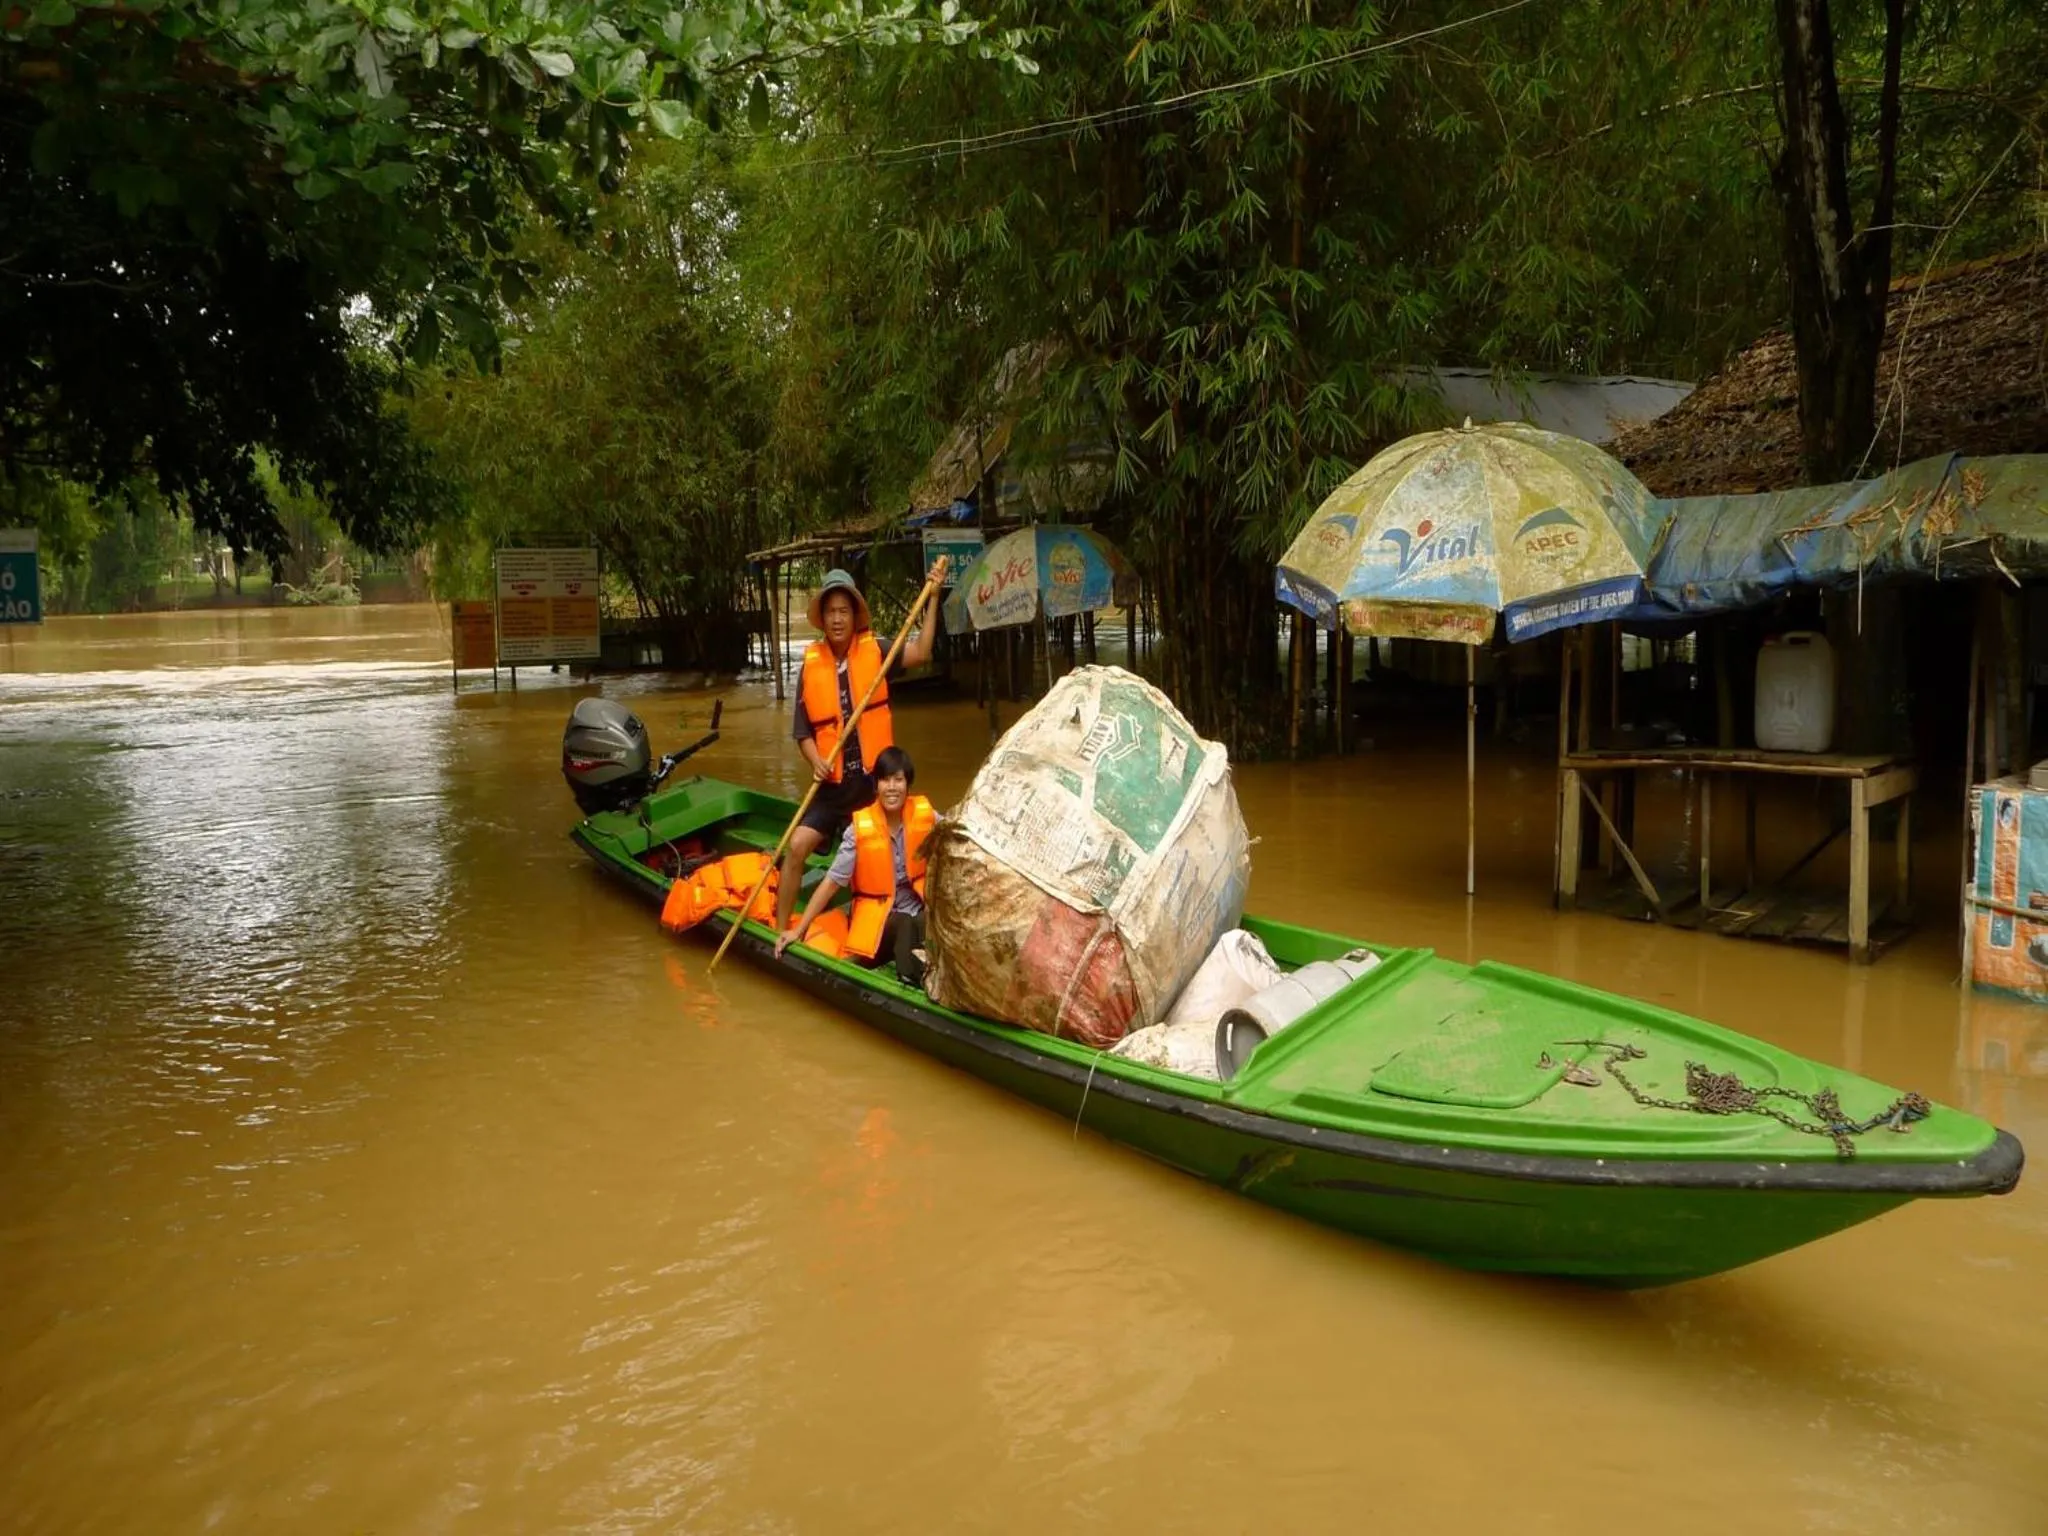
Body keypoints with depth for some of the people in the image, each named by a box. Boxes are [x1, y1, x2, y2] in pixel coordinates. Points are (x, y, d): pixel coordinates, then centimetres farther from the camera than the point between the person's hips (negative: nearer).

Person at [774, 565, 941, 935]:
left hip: (874, 781, -1)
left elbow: (919, 653, -22)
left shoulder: (875, 651, -5)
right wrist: (816, 761, -15)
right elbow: (803, 732, 3)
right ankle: (780, 932, 2)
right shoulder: (811, 664, -2)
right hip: (833, 786, 1)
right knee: (797, 847, -9)